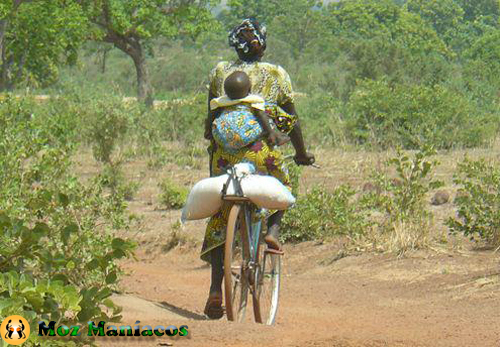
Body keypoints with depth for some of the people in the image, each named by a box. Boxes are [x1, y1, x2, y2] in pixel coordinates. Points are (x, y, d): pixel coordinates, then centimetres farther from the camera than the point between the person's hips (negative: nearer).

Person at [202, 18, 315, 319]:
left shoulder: (220, 72, 12)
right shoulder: (277, 75, 7)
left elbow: (211, 117, 17)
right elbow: (292, 119, 10)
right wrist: (302, 153, 23)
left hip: (224, 152, 2)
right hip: (261, 151, -1)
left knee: (220, 218, 9)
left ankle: (216, 290, 2)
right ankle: (273, 230, 1)